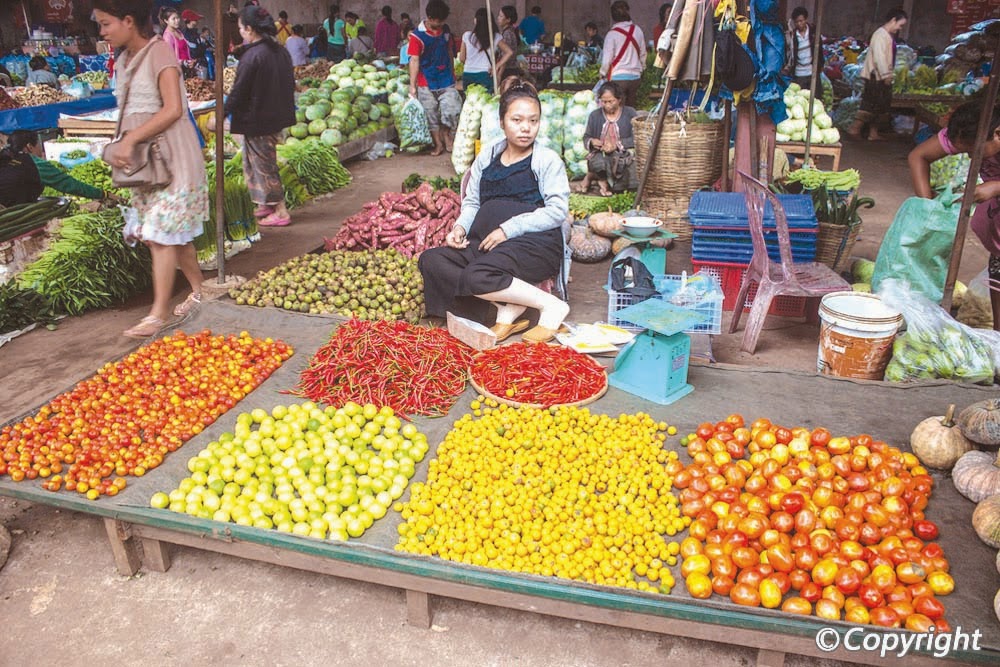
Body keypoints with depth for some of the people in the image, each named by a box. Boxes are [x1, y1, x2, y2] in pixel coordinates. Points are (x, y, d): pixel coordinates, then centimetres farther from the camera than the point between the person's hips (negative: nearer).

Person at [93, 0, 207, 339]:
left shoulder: (159, 51, -10)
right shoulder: (124, 60, 14)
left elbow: (173, 109, -19)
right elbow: (131, 112, 17)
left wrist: (129, 140, -20)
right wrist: (125, 147, 1)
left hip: (171, 157, -8)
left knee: (161, 233, -9)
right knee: (174, 233, 10)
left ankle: (159, 311, -5)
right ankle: (199, 291, 23)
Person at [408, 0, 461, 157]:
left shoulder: (445, 31, 5)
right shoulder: (417, 36, -10)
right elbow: (414, 61, -12)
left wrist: (453, 75, 19)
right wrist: (412, 86, -14)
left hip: (446, 81, 3)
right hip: (427, 84, -3)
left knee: (453, 111, -3)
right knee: (431, 115, 5)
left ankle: (446, 135, 21)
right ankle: (438, 144, 20)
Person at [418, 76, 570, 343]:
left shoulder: (547, 159, 1)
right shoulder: (487, 156, 16)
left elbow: (557, 210, -9)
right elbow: (472, 201, 19)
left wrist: (508, 228, -15)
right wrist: (460, 226, -3)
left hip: (534, 244, -6)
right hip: (485, 242, 7)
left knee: (476, 276, -33)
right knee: (430, 260, -16)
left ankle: (551, 306, -15)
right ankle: (507, 307, -18)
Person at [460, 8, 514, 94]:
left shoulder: (467, 36, -1)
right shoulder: (496, 37, 0)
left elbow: (462, 58, 5)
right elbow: (509, 53, -5)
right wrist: (497, 66, -1)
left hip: (468, 75, 0)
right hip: (485, 76, 0)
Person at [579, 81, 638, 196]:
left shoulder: (630, 113, 2)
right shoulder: (595, 115, 9)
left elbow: (636, 139, -5)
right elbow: (586, 137, 14)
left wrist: (617, 144, -19)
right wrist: (592, 142, -11)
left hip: (623, 155, 1)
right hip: (600, 154, -1)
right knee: (598, 163, -39)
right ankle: (603, 180, -3)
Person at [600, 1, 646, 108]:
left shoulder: (612, 34, -12)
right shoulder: (637, 30, 1)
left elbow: (607, 59, -9)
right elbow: (643, 54, 10)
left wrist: (603, 73, 9)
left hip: (617, 77, -5)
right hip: (635, 76, 5)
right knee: (631, 107, 13)